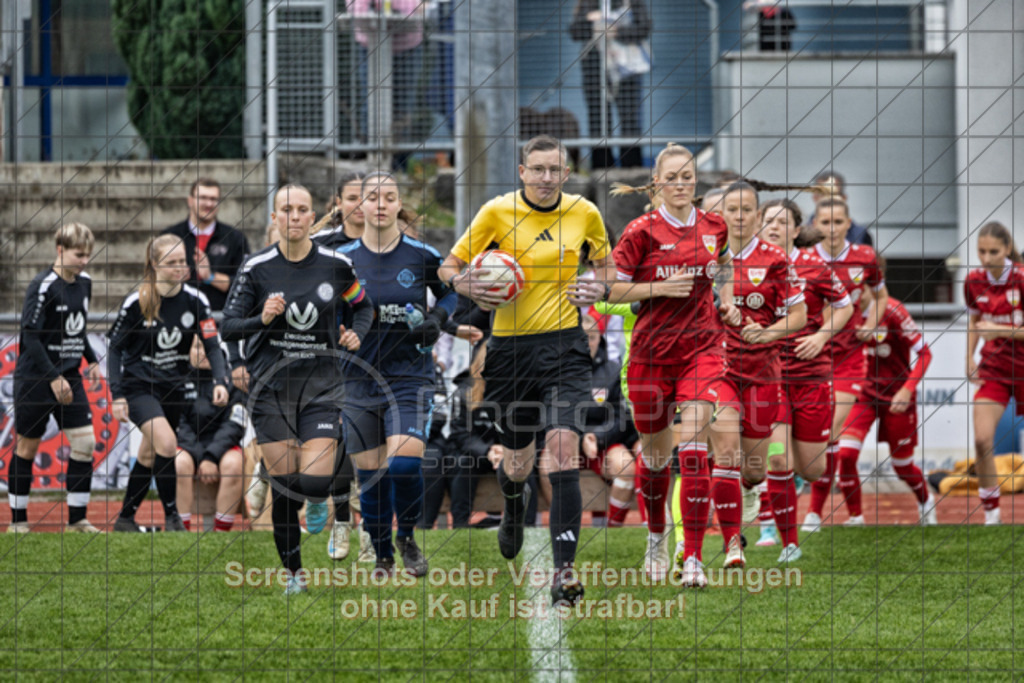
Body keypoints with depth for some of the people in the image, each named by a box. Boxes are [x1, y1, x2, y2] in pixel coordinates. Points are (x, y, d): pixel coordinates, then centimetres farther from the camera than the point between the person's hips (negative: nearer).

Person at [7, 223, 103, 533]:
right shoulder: (43, 286, -15)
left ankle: (77, 519, 4)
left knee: (84, 441, -3)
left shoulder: (84, 283, 7)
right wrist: (54, 377, -20)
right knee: (27, 446, 3)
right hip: (35, 378, -6)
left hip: (69, 377, 6)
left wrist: (91, 360, 9)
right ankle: (18, 519, 13)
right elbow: (30, 336, -18)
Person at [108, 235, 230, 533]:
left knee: (149, 455, 12)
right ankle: (171, 516, -13)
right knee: (166, 442, -24)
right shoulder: (137, 302, -13)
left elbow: (212, 345, -7)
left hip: (173, 386, 4)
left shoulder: (195, 301, -6)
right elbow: (115, 348, -7)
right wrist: (117, 395, -14)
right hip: (138, 384, -4)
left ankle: (125, 519, 29)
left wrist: (221, 381, -25)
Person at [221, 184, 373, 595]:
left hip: (320, 383, 0)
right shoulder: (256, 268, -5)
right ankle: (294, 572, 15)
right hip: (270, 387, 0)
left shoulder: (335, 265, -1)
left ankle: (317, 500, 25)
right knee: (283, 486, -1)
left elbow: (363, 305, 17)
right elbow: (229, 327, -3)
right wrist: (261, 319, -22)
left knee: (315, 481, -14)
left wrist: (356, 335, -3)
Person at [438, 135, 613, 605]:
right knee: (518, 460, 10)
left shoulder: (584, 214, 2)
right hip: (512, 349, 0)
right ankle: (514, 505, 50)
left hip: (564, 345, 0)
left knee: (563, 446, -18)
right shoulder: (498, 212, -4)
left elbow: (604, 263, 20)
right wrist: (467, 285, -19)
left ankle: (564, 568, -21)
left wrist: (599, 288, -2)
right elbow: (449, 267, 3)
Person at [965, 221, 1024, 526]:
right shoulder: (974, 281, -3)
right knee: (982, 440, -14)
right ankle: (991, 513, -4)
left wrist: (999, 330, -26)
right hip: (993, 369, 3)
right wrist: (970, 356, 5)